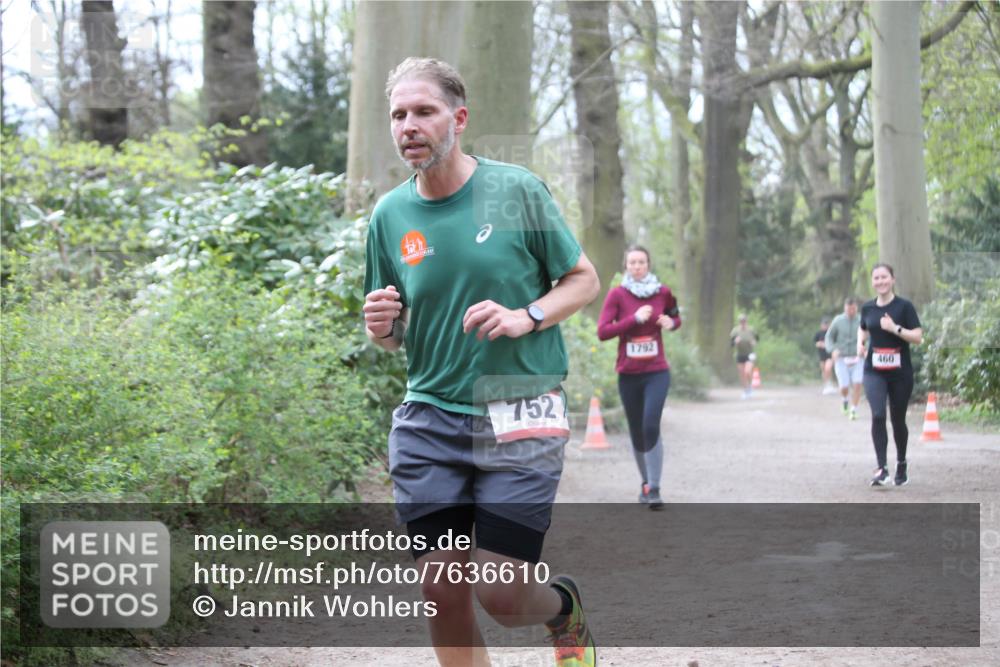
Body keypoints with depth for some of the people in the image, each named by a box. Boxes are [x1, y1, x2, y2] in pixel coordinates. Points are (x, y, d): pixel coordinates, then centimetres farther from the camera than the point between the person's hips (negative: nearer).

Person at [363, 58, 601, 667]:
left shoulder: (518, 189, -4)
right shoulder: (389, 215, 5)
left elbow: (584, 280, 4)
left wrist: (526, 317, -14)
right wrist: (381, 325, -9)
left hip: (521, 414, -3)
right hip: (429, 420, 3)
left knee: (500, 594, -6)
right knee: (443, 592, -4)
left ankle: (565, 606, 29)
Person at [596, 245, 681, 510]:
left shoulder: (663, 292, 2)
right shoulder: (617, 295, -4)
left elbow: (676, 319, 20)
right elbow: (602, 332, -12)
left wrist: (671, 323, -3)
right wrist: (634, 319, -20)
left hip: (657, 372, 0)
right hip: (628, 375, 1)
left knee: (651, 426, -17)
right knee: (636, 432, 9)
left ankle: (654, 489, -15)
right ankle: (645, 482, 29)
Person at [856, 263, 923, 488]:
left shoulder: (904, 306, -6)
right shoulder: (868, 308, 6)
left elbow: (918, 337, -10)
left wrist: (895, 328, -22)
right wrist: (861, 343, 5)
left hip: (900, 373, -2)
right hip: (874, 371, 2)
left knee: (898, 419, 9)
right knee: (878, 415, -17)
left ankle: (901, 465, 32)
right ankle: (882, 468, -20)